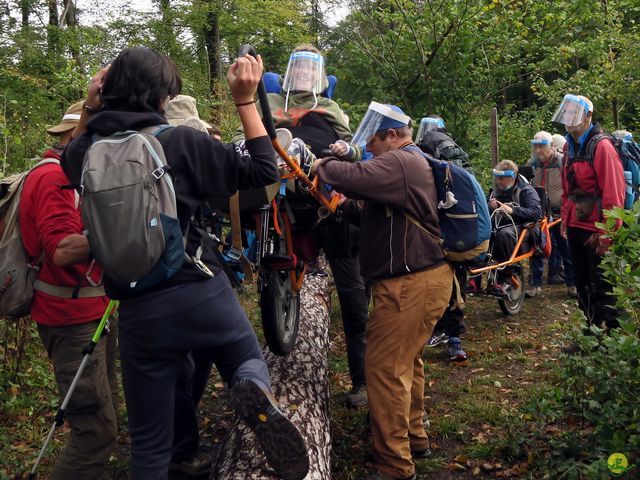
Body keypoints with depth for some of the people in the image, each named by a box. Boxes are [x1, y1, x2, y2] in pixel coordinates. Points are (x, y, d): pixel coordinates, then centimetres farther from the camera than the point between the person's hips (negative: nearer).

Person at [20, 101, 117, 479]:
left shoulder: (72, 174, 16)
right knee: (97, 429, -9)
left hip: (90, 312, 10)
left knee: (106, 418, 17)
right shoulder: (54, 177, -16)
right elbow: (63, 250, -26)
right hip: (72, 319, -10)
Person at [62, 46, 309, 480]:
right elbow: (263, 171, -4)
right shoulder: (182, 141, -10)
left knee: (150, 444, 15)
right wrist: (246, 100, 0)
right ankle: (258, 395, -11)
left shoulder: (87, 151, 0)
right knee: (249, 361, 25)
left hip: (139, 309, 3)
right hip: (203, 292, -2)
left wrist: (89, 109, 17)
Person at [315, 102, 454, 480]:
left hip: (410, 283, -11)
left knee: (385, 369, -7)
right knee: (407, 361, 21)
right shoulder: (412, 162, 20)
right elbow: (376, 211, 21)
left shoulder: (399, 163, -15)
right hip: (425, 276, 11)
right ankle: (415, 438, 36)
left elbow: (351, 177, -29)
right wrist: (345, 205, 5)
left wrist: (323, 165, -9)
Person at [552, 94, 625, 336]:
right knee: (583, 285, 16)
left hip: (596, 231, -8)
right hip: (576, 226, 8)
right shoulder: (571, 146, 12)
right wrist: (565, 219, 14)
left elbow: (613, 192, -17)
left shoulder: (601, 146, -13)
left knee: (602, 288, -1)